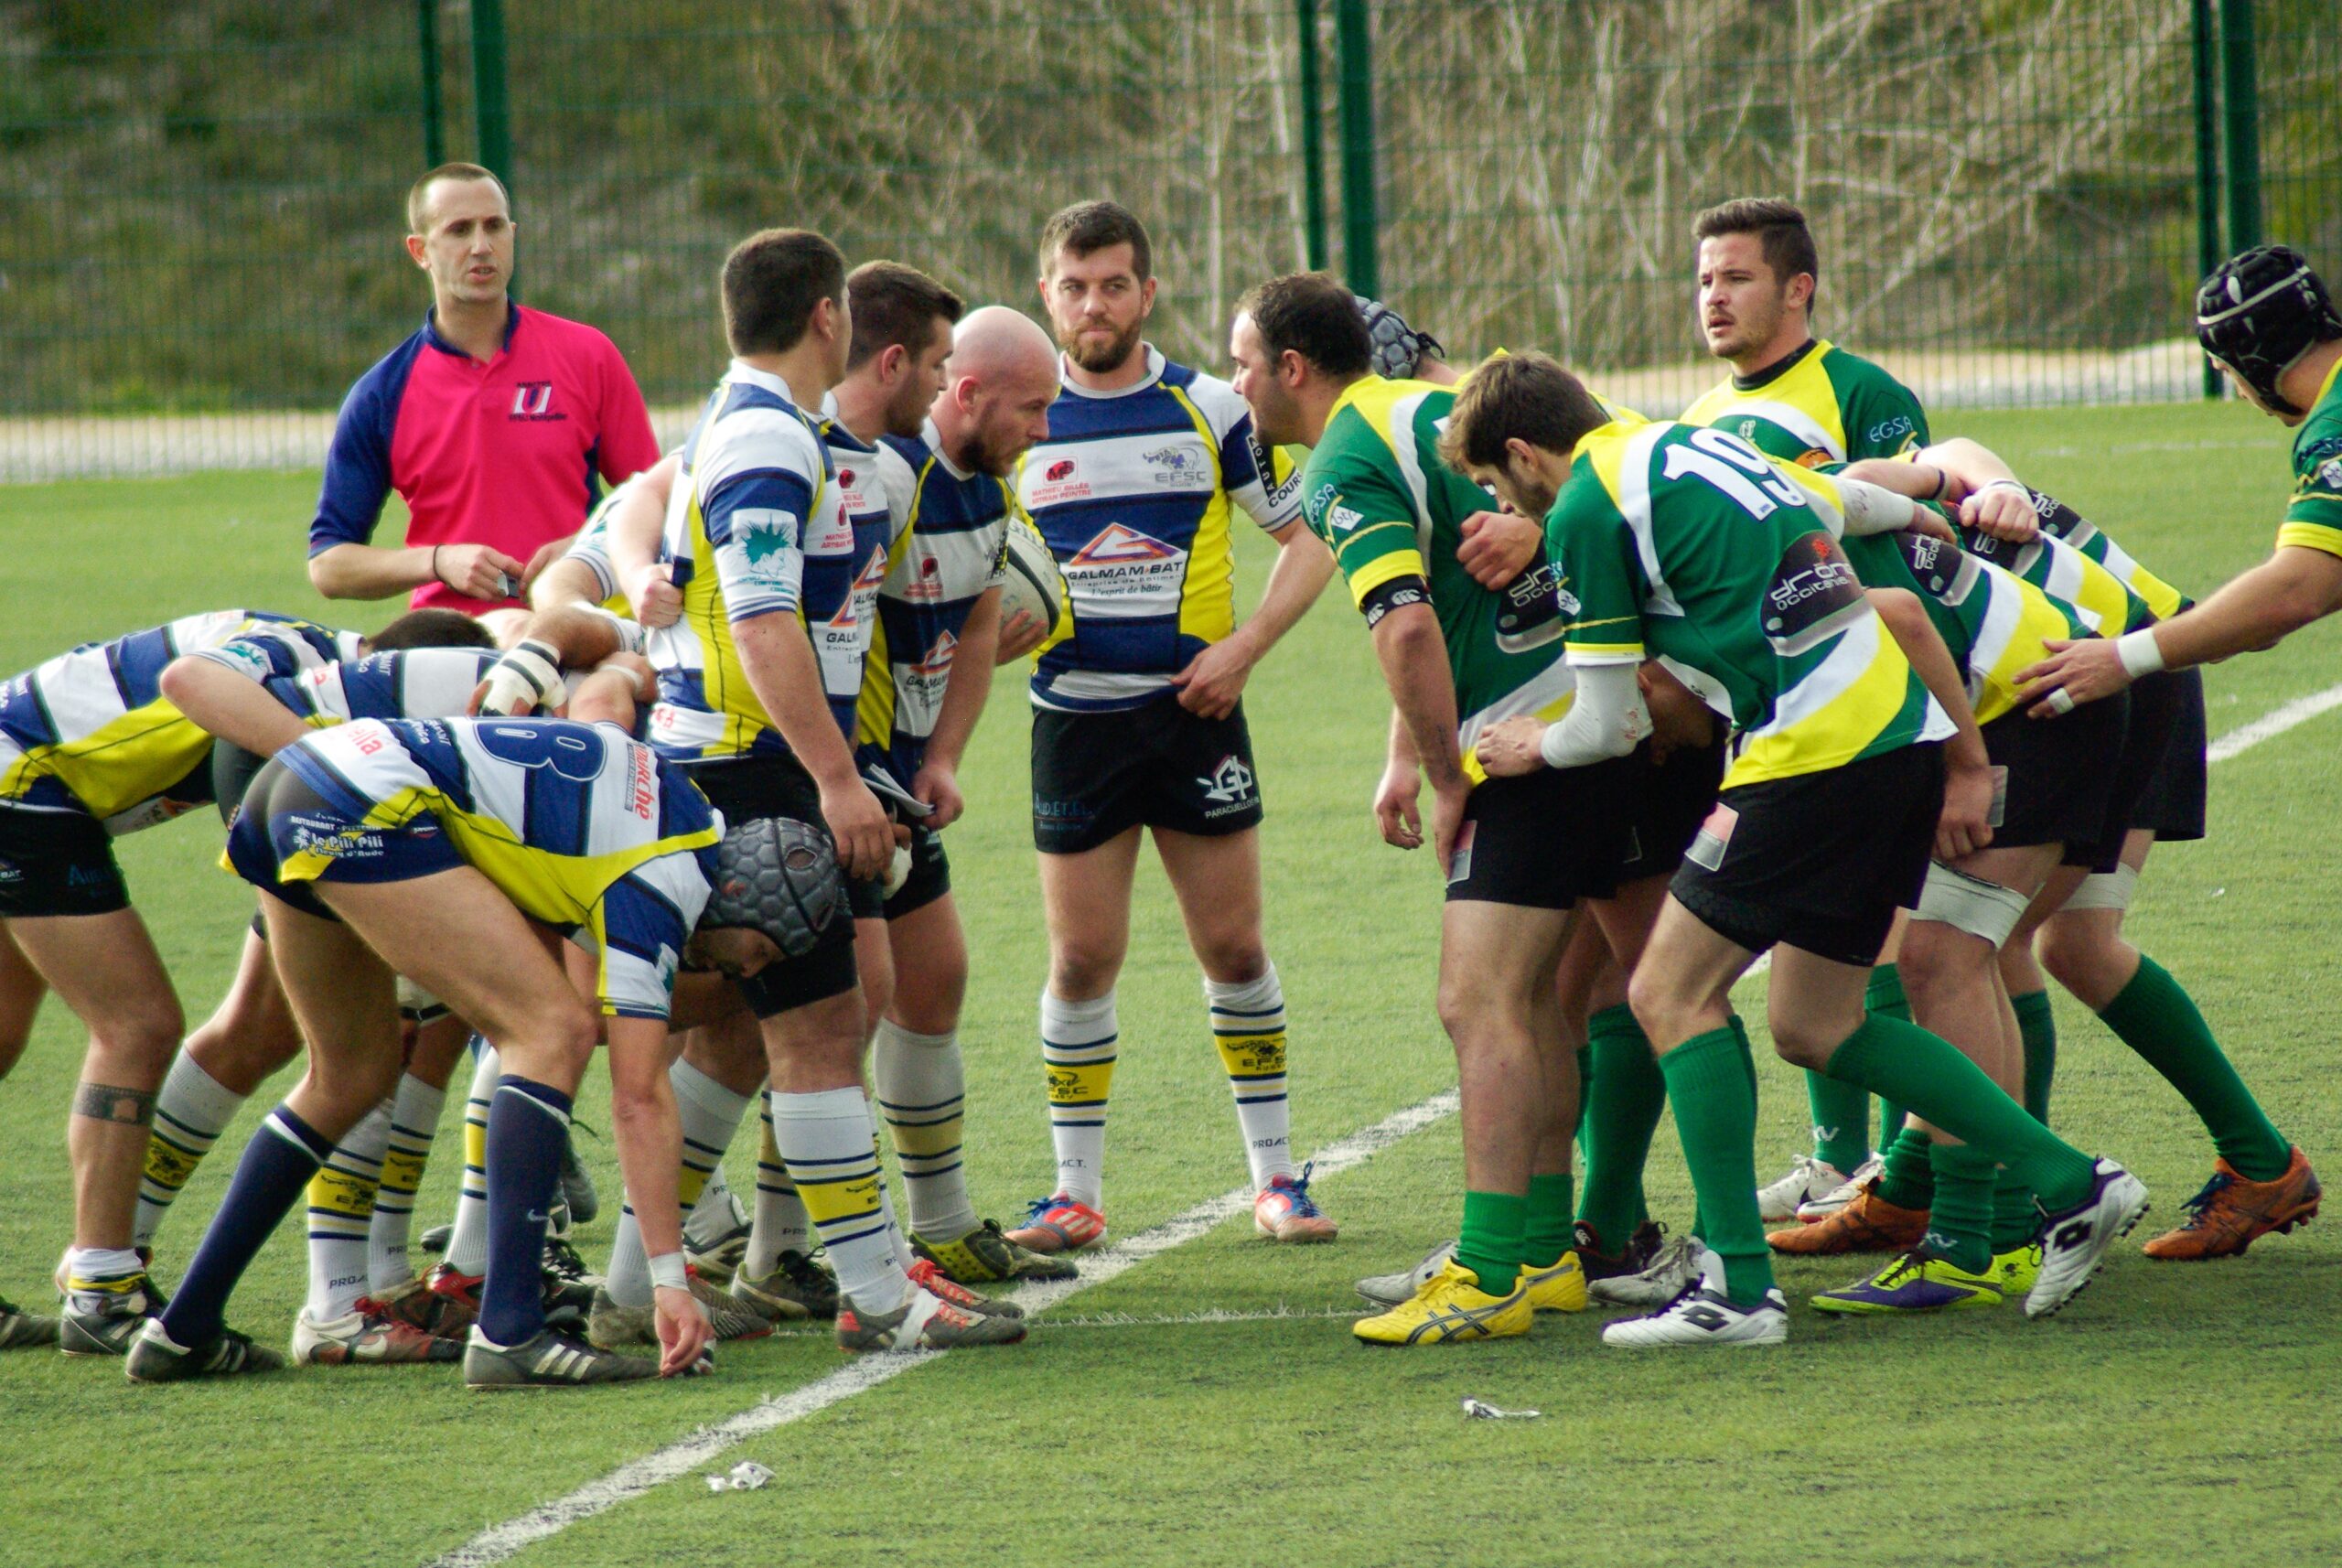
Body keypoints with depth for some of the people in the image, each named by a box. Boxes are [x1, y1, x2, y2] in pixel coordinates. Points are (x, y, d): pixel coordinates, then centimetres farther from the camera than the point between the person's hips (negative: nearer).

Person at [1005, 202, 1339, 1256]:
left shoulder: (1209, 410, 1)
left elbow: (1308, 537, 6)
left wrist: (1247, 644, -7)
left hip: (1192, 710, -1)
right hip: (1075, 721, 1)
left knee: (1234, 949, 2)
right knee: (1081, 962, 0)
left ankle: (1274, 1173, 14)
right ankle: (1076, 1191, 9)